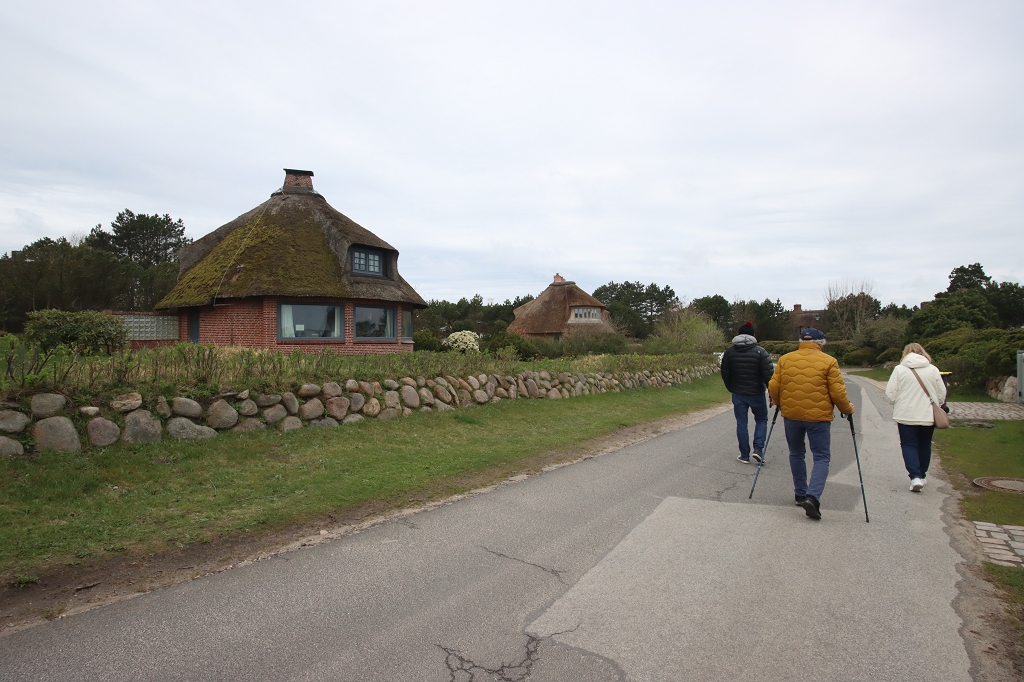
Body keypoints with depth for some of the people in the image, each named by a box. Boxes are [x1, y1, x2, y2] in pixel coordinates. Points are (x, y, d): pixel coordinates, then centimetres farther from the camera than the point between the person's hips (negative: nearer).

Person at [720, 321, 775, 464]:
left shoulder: (729, 351, 0)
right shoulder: (760, 351, -10)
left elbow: (725, 373, 6)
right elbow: (768, 374, -13)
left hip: (738, 394, 2)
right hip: (756, 393, -2)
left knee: (741, 423, 9)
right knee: (761, 419, 17)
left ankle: (745, 455, 12)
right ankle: (758, 449, 2)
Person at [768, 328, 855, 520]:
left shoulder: (785, 359, 3)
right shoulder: (829, 361, -4)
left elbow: (773, 387, 2)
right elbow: (837, 392, -6)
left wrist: (779, 403, 22)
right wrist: (847, 409, 12)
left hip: (791, 415, 3)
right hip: (818, 417, -3)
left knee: (796, 454, 18)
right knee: (822, 457, 5)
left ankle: (801, 495, 26)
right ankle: (813, 497, -12)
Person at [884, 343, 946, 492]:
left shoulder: (899, 369, -7)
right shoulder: (933, 369, 0)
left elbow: (890, 394, -9)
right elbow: (942, 395, 4)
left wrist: (897, 404, 12)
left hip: (906, 415, -3)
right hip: (928, 416, 3)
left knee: (909, 445, 5)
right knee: (924, 445, 17)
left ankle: (915, 476, -9)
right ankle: (922, 476, 29)